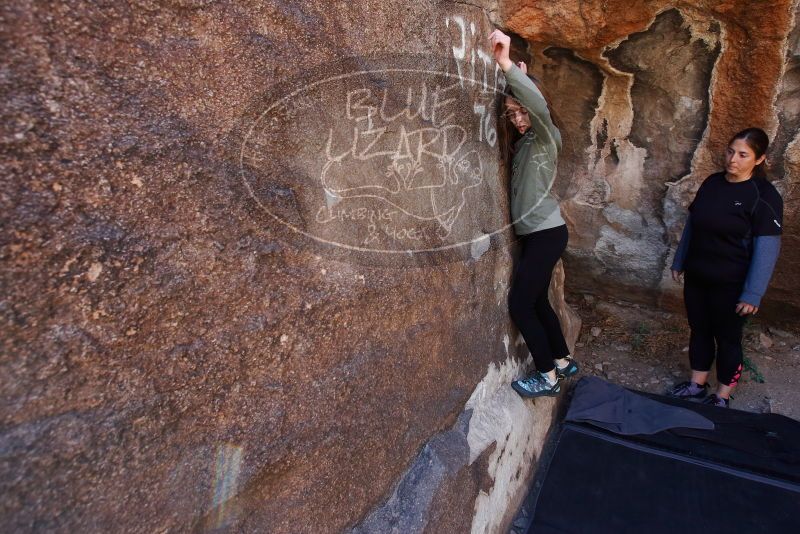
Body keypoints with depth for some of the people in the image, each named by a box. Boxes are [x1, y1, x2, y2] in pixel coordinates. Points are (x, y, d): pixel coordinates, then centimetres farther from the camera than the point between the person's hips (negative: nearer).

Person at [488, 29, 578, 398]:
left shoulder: (546, 137, -11)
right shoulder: (520, 143, 12)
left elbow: (539, 105, -32)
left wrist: (506, 64, -42)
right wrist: (514, 78, 4)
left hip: (546, 233, -9)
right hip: (533, 233, 9)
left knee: (519, 305, -6)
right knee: (536, 301, 16)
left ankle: (548, 377, 7)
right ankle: (563, 361, 32)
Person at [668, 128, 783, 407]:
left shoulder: (764, 196, -15)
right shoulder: (712, 183, 3)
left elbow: (767, 249, -17)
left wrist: (753, 294, -19)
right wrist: (679, 261, 14)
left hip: (730, 284, -5)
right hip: (696, 277, 6)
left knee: (727, 338, 9)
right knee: (699, 330, 17)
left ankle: (722, 397, 27)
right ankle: (697, 385, 34)